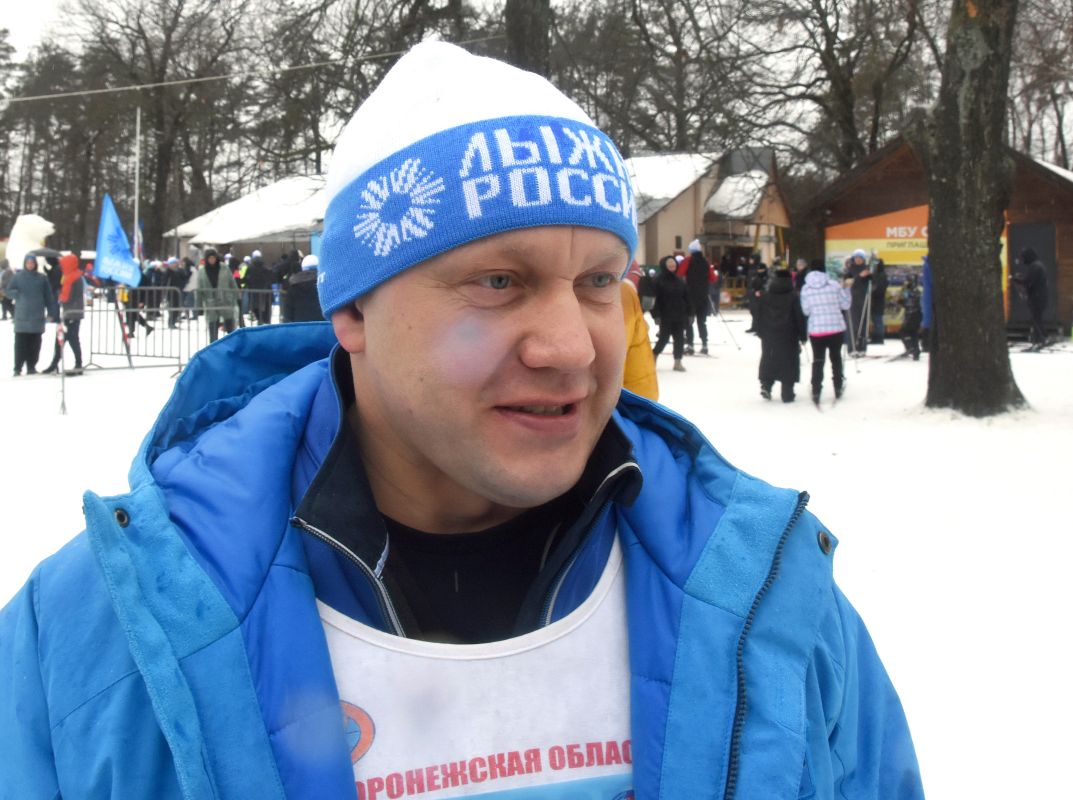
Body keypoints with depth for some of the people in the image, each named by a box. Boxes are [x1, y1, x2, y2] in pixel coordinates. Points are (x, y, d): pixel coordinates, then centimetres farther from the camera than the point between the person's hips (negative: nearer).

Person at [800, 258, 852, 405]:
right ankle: (838, 388, 27)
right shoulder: (834, 285, -6)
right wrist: (846, 289, 13)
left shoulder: (806, 289, -3)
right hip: (837, 328, 0)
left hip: (816, 330, 0)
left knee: (818, 360, 7)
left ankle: (816, 392, 0)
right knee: (836, 357, 18)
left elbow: (805, 311, -2)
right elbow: (845, 305, 0)